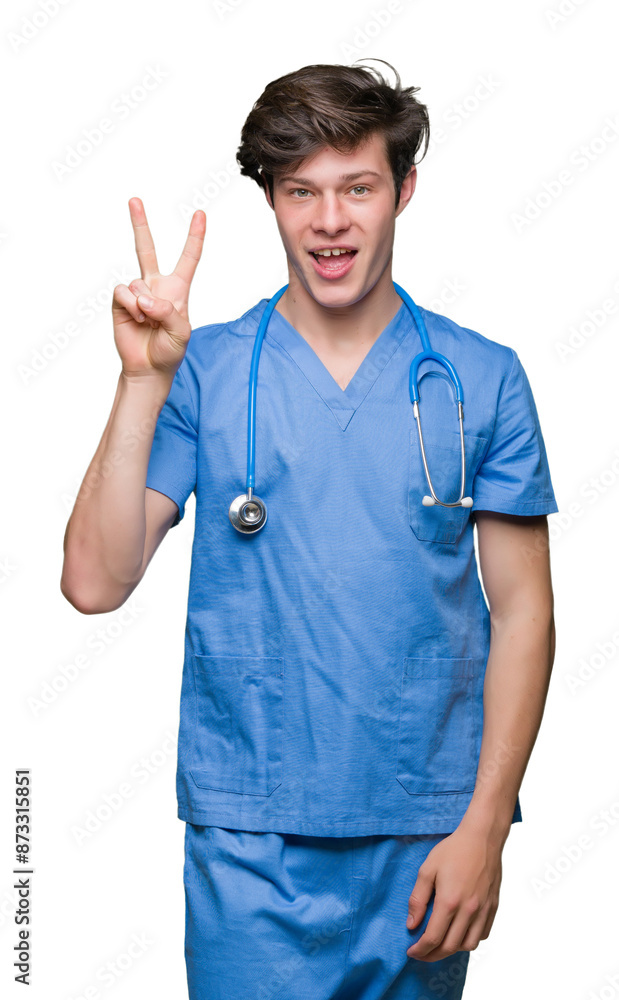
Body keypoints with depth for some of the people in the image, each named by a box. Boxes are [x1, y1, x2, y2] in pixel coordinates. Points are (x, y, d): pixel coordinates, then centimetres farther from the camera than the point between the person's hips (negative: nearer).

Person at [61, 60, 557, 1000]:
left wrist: (483, 825, -5)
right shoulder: (204, 370, 0)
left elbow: (522, 611, 2)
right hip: (251, 845, -1)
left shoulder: (483, 379, 1)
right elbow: (94, 582, -8)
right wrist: (144, 380, -16)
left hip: (426, 836, 1)